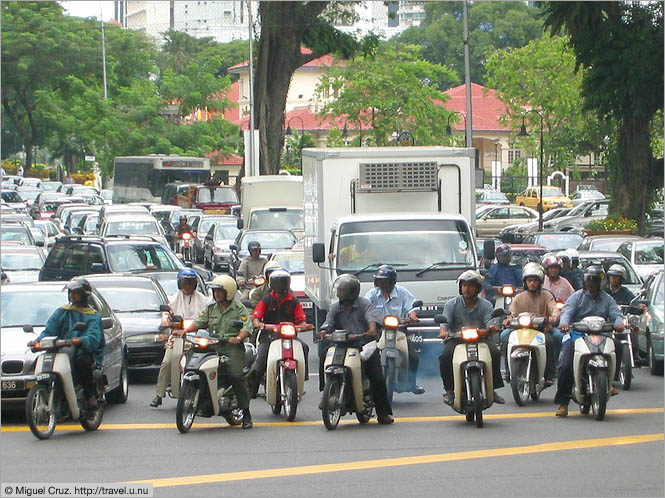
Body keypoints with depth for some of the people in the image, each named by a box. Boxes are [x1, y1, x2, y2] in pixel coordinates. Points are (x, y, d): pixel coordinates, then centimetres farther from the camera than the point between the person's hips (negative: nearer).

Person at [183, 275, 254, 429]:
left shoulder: (239, 309, 5)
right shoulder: (210, 308, 21)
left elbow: (247, 327, -6)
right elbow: (199, 322, 15)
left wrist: (238, 338, -25)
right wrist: (186, 329, -4)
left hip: (232, 347, -5)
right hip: (212, 347, 5)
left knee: (236, 375, -21)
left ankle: (246, 412, -14)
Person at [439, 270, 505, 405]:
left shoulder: (486, 305, 12)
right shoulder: (452, 304, 10)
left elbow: (489, 321, -3)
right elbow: (445, 320, -3)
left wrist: (492, 327, -29)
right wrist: (444, 330, -27)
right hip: (456, 339, -1)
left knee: (495, 353, -27)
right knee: (446, 356, -31)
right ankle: (449, 390, -14)